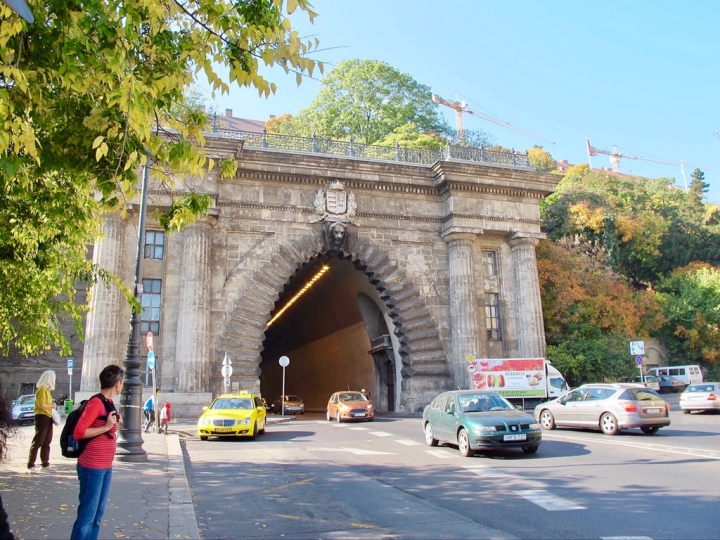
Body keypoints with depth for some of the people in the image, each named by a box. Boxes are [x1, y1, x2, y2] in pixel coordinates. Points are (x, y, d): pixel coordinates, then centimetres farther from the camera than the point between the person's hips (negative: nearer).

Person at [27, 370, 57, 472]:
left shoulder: (46, 390, 17)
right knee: (37, 442, -8)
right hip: (42, 417, -10)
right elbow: (42, 405, -21)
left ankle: (45, 463, 20)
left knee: (46, 442, 14)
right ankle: (31, 465, -5)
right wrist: (52, 405, -8)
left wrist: (52, 405, 4)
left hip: (48, 418, 10)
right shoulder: (42, 389, -13)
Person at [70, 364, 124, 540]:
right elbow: (78, 432, -22)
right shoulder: (96, 402, -16)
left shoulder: (108, 403, 11)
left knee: (98, 514, 14)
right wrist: (106, 427, -23)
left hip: (106, 467, 9)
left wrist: (115, 423, 6)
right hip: (92, 467, -9)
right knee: (87, 515, -3)